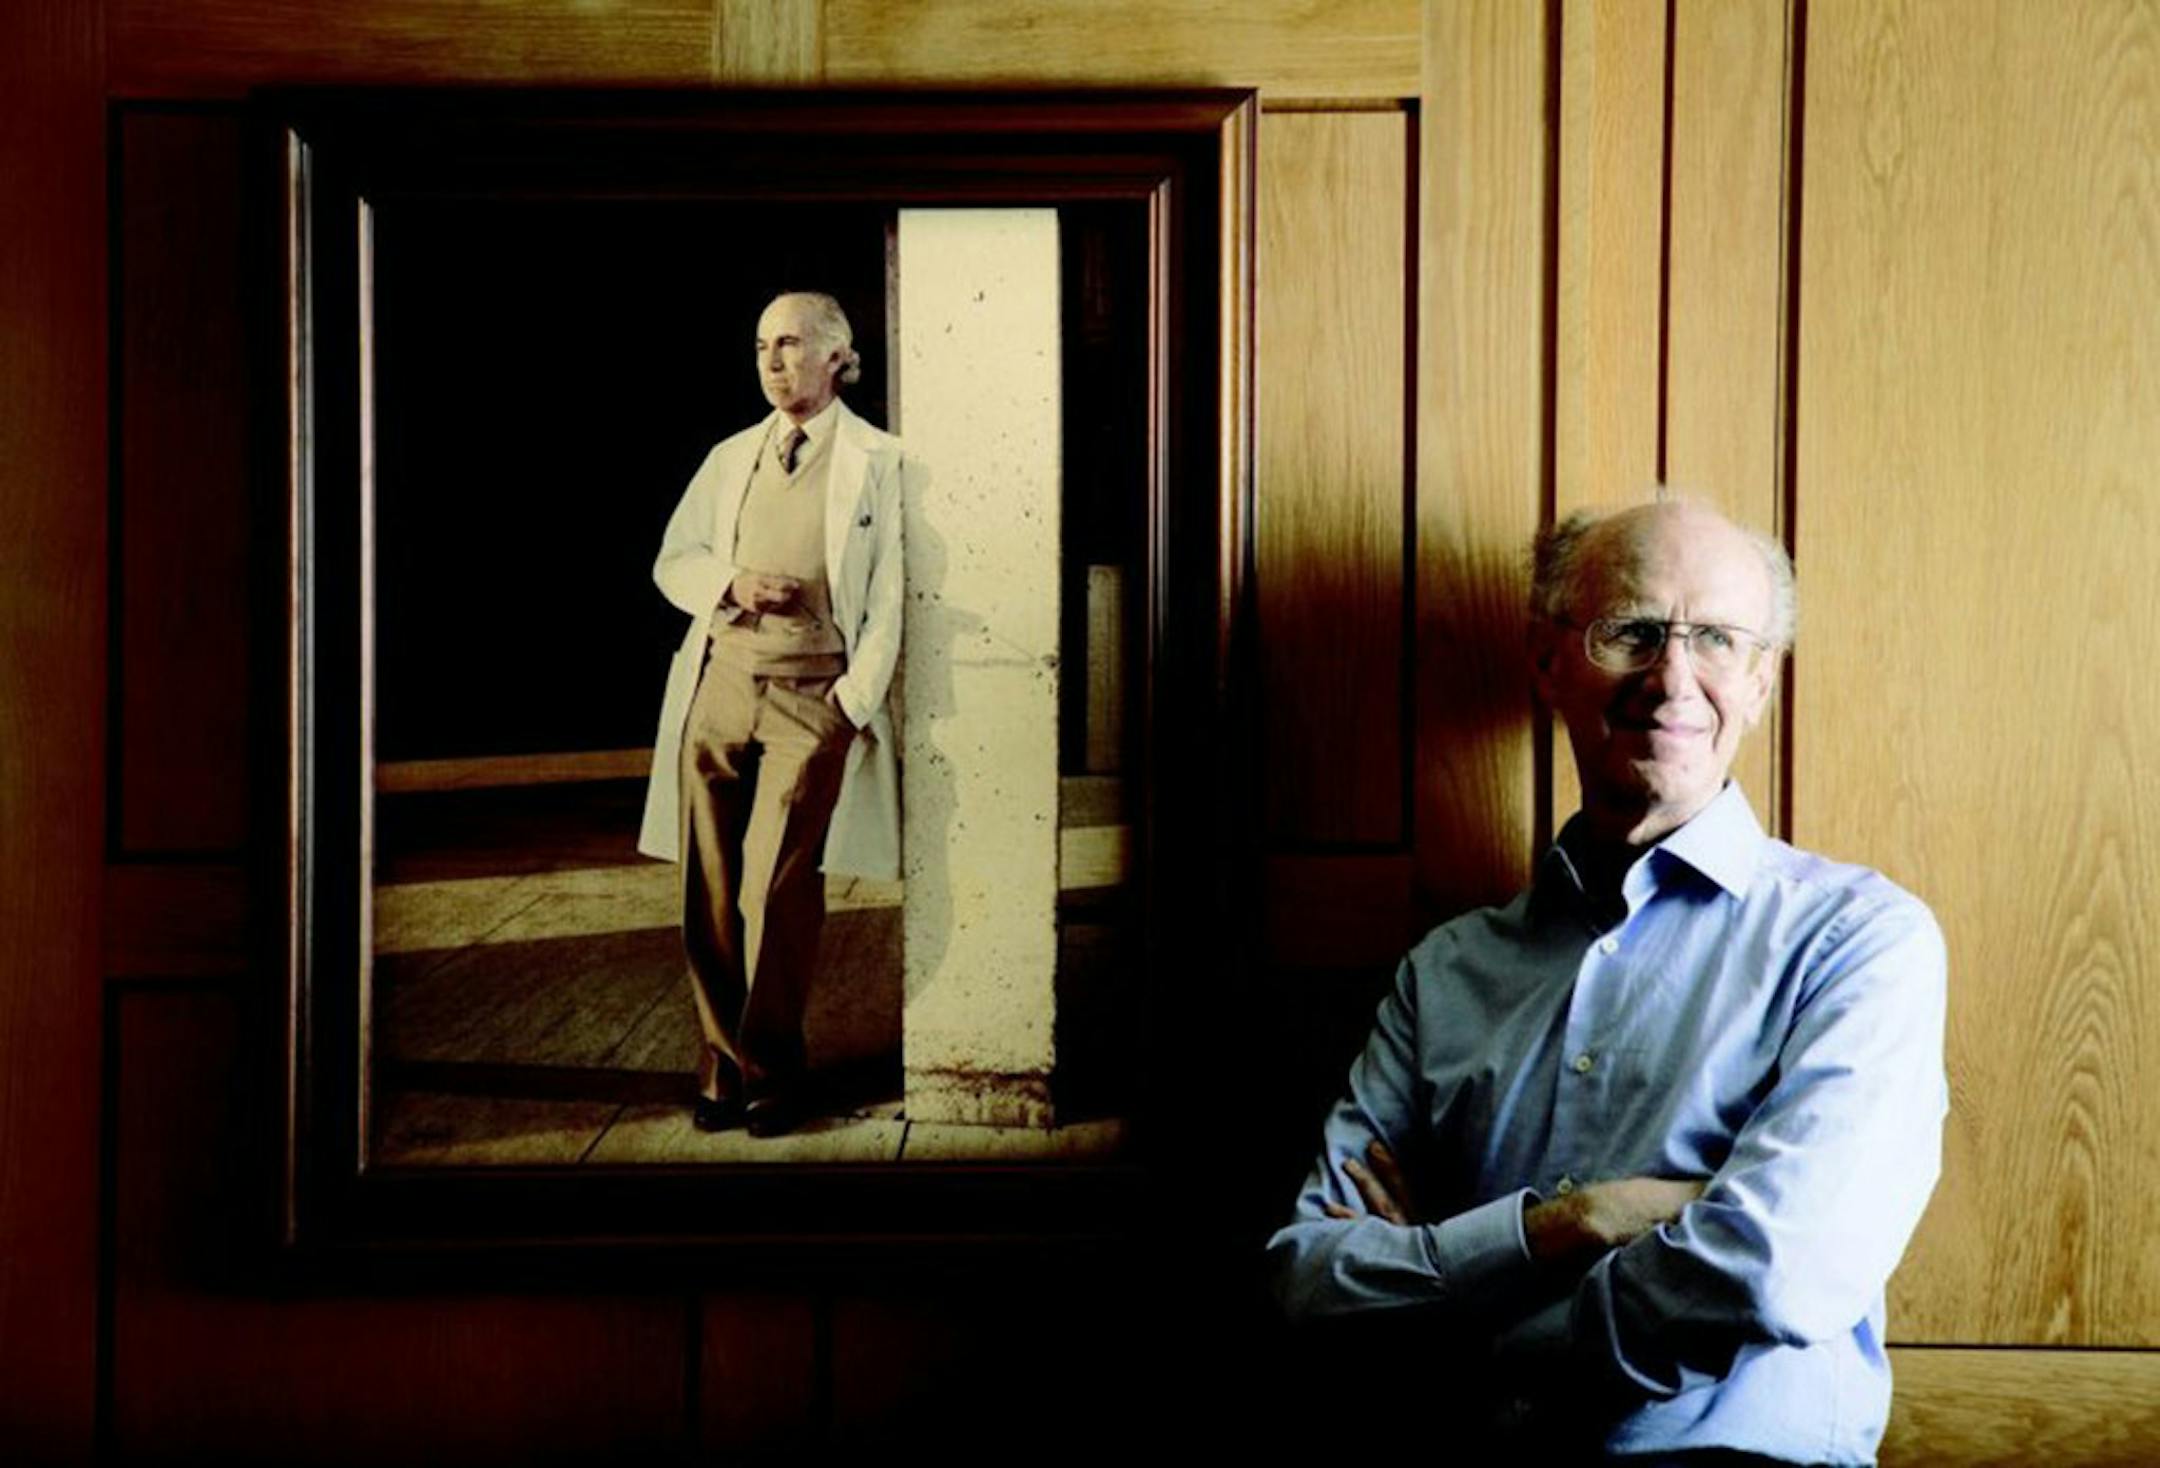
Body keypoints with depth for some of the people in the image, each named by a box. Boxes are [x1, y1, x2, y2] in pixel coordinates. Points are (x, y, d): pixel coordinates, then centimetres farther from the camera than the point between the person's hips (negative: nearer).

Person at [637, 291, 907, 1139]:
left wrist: (856, 700, -9)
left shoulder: (877, 463, 3)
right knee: (709, 887, 3)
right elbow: (671, 562, 20)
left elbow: (890, 593, -1)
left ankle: (770, 1075, 7)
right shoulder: (730, 458, 18)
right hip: (721, 680, 5)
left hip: (813, 693, -4)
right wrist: (732, 582, -1)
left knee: (776, 890, -8)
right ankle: (723, 1067, 15)